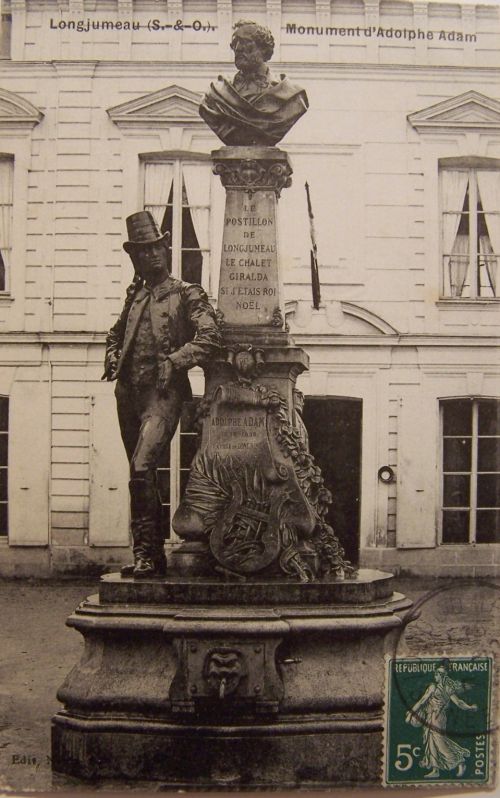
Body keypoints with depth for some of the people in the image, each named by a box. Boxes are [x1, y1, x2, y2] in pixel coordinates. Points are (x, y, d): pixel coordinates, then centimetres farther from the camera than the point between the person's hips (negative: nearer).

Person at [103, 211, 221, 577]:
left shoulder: (187, 293, 1)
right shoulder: (135, 294, 18)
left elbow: (210, 337, -11)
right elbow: (115, 334, 33)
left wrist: (174, 361, -18)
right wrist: (113, 357, 13)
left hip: (163, 394, -6)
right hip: (129, 393, 7)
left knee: (142, 468, -22)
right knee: (142, 477, 10)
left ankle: (145, 554, -17)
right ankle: (155, 556, 18)